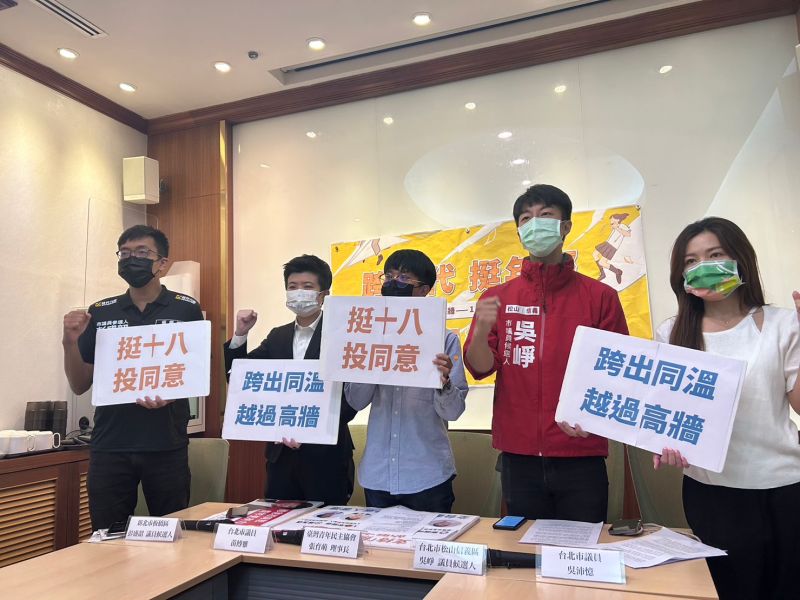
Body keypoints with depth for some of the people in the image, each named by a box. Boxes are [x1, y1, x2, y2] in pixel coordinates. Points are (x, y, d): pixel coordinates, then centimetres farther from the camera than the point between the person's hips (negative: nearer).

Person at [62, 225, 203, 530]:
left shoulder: (186, 309, 0)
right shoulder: (100, 312, 8)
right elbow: (80, 385, 10)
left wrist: (169, 395, -19)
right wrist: (70, 342, -7)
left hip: (166, 447, -2)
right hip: (109, 447, 2)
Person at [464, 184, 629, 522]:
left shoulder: (601, 297, -1)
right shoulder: (497, 298, 5)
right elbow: (480, 368, -3)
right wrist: (482, 330, -22)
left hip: (580, 458, -1)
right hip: (519, 459, 2)